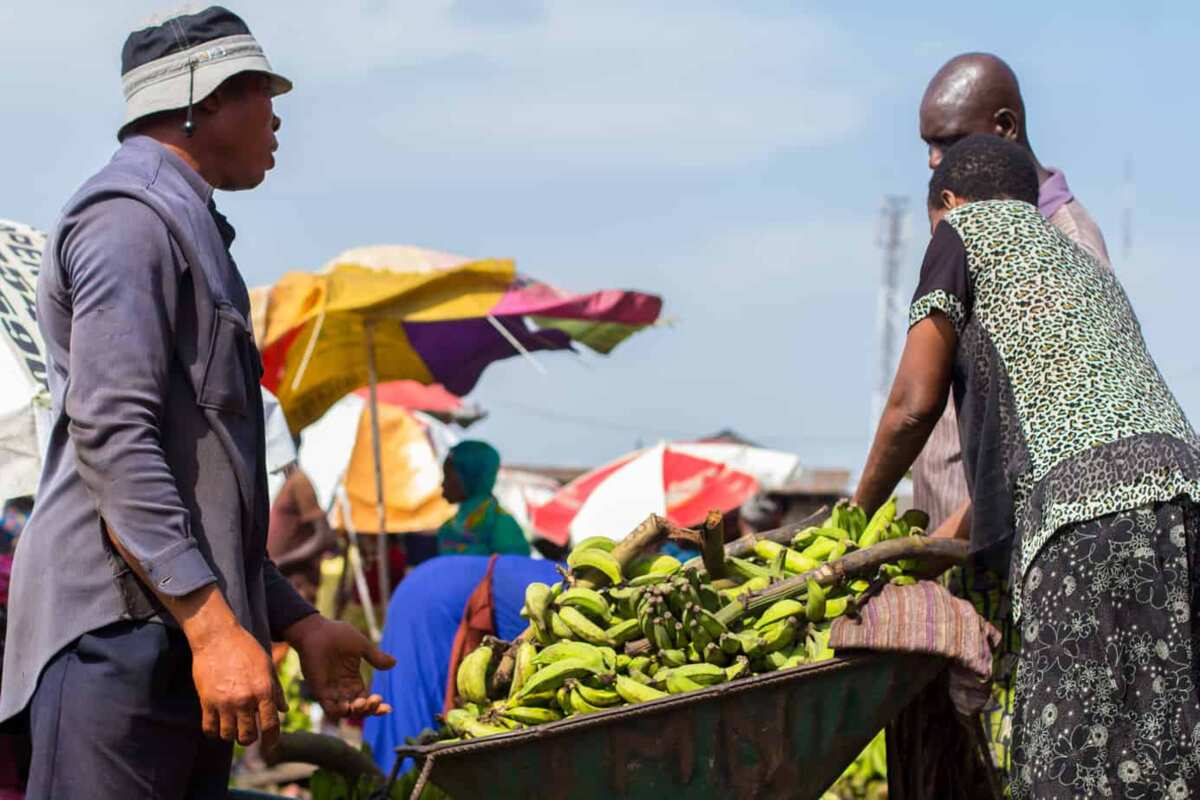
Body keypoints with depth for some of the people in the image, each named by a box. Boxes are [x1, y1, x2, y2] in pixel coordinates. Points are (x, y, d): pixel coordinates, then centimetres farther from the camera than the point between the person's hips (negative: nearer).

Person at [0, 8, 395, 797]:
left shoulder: (188, 227, 26)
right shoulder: (129, 216, -6)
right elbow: (111, 434, -18)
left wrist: (297, 621, 24)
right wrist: (214, 624, -24)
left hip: (182, 641, 10)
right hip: (121, 634, -10)